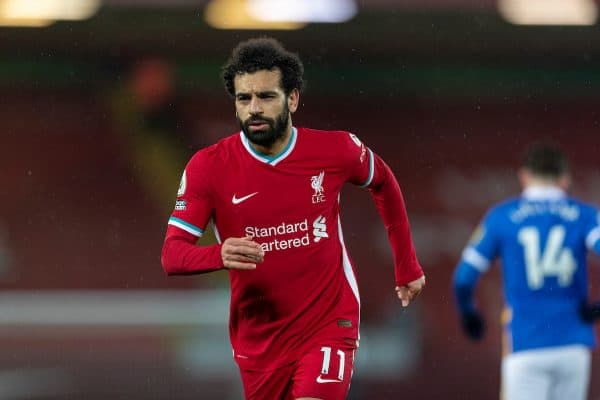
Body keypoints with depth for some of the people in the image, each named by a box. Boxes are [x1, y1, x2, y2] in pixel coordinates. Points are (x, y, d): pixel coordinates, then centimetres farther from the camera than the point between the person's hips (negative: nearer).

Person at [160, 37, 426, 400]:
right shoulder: (209, 167, -11)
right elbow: (172, 254, -14)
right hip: (258, 338, 2)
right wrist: (220, 255, -36)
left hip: (329, 325, -2)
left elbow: (384, 184, 14)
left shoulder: (337, 150, -8)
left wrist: (407, 267, 18)